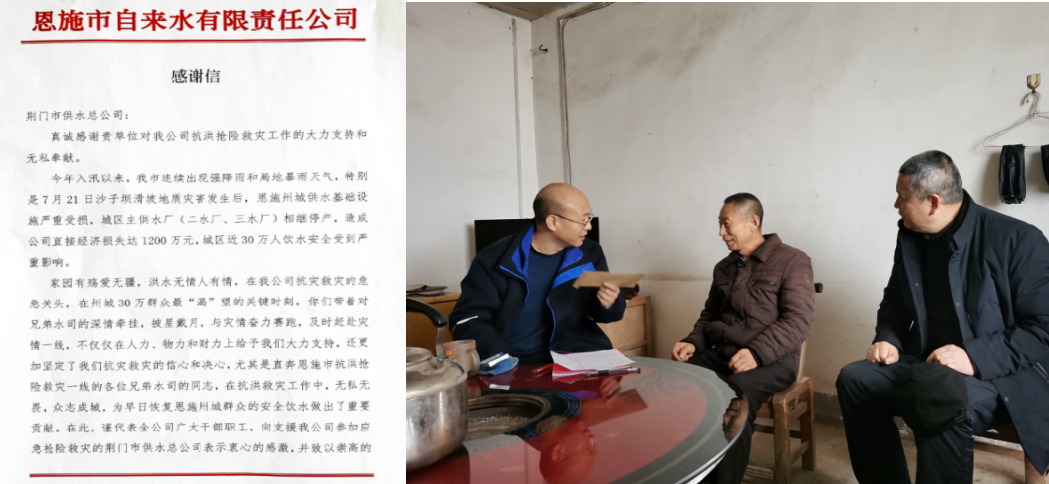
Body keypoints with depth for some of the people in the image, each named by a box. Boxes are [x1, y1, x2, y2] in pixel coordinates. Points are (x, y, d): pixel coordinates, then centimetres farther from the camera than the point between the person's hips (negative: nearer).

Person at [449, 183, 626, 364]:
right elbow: (467, 319, -8)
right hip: (514, 364, -1)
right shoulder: (494, 259, -6)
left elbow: (601, 313, 14)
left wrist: (610, 304, -10)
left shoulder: (590, 254, 5)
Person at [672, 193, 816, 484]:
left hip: (772, 360, -5)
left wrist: (757, 352, -25)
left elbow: (798, 321, -12)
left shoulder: (792, 261, -2)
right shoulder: (723, 267, 17)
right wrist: (693, 342, 3)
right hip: (719, 353, 6)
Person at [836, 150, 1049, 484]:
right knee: (854, 379, -15)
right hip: (928, 363, 6)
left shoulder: (1017, 239, -13)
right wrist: (888, 341, -2)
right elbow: (894, 302, 18)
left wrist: (975, 357, -28)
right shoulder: (910, 237, 5)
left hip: (999, 373, -6)